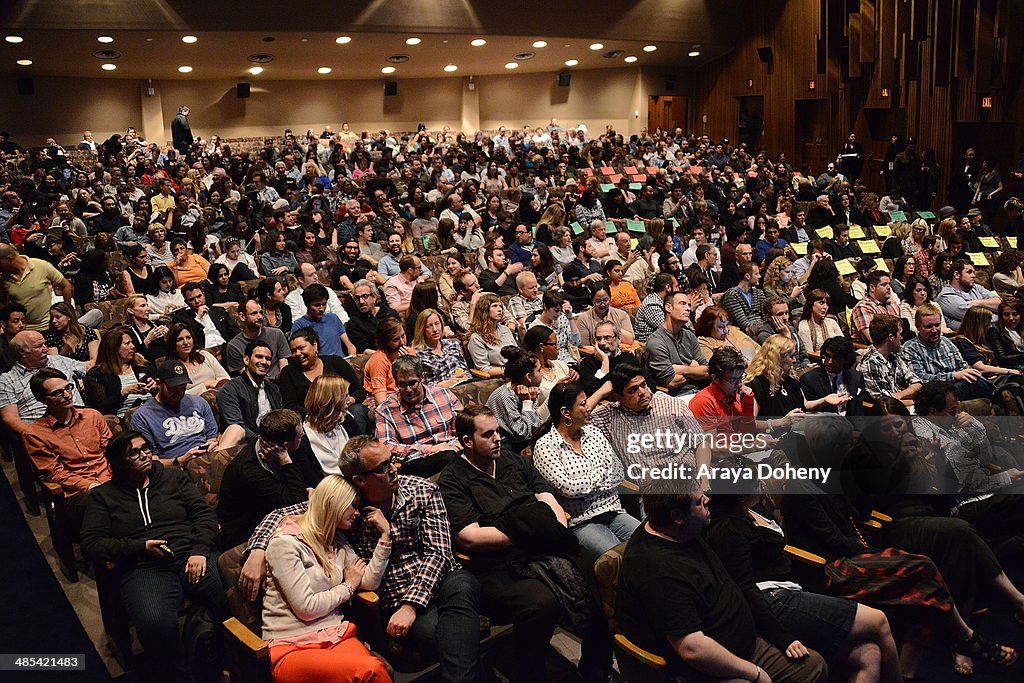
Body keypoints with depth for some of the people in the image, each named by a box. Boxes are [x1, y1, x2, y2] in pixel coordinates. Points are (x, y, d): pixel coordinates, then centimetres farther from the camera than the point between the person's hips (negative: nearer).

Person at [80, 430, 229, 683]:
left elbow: (204, 514, 14)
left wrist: (200, 550, -5)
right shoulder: (103, 495, 17)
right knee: (156, 624, -37)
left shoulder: (174, 477, 21)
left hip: (191, 557, 2)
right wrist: (140, 546, -4)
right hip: (143, 568, -2)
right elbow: (90, 544, 9)